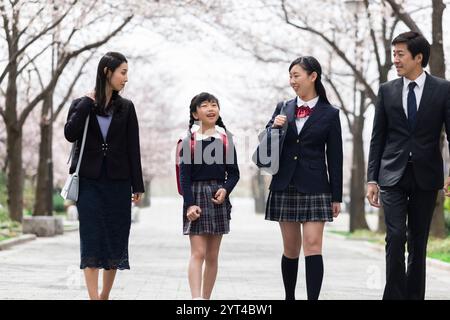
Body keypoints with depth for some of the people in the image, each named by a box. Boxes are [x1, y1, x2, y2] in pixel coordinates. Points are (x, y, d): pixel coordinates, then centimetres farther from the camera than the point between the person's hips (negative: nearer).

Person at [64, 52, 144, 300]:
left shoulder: (126, 108, 7)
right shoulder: (82, 104, 3)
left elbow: (133, 149, 5)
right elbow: (70, 134, -12)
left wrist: (137, 186, 2)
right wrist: (87, 103, -11)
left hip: (117, 182, 2)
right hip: (89, 181, -2)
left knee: (115, 239, 3)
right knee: (91, 239, -6)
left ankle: (105, 295, 15)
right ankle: (94, 296, -8)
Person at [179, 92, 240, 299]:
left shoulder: (226, 139, 7)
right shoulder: (189, 140, -1)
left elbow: (234, 172, 9)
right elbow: (184, 175, -4)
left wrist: (225, 189, -11)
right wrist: (189, 204, -13)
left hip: (218, 198, 3)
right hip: (196, 197, -3)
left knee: (212, 255, 8)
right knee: (198, 253, -11)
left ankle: (206, 298, 16)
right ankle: (196, 298, -19)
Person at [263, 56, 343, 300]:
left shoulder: (329, 114, 1)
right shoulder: (283, 109, 9)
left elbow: (335, 158, 1)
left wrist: (337, 197, -1)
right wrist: (274, 127, -12)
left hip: (314, 187, -3)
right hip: (285, 186, 3)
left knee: (312, 246, -11)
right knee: (291, 248, 9)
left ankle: (313, 298, -14)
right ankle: (289, 297, 20)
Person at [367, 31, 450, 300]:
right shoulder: (387, 90, 6)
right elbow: (378, 138, 8)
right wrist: (372, 179, 4)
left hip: (426, 176, 0)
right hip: (393, 175, 0)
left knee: (419, 242, 6)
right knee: (396, 236, -12)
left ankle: (415, 294, 15)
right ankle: (394, 294, -7)